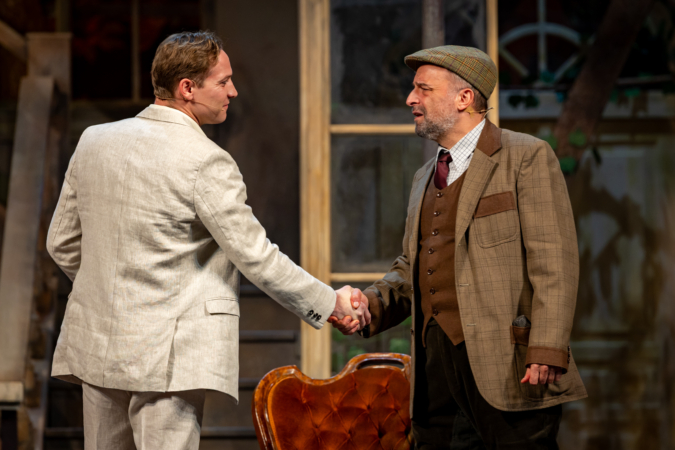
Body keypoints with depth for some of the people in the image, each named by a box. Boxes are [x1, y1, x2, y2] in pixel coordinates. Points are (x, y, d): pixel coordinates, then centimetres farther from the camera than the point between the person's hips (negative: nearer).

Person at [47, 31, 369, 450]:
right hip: (167, 353, -7)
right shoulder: (206, 162, -14)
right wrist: (330, 303, -1)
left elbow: (62, 243, 14)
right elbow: (255, 256, -12)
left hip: (97, 344, 7)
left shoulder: (94, 140, 6)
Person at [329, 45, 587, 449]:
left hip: (505, 367, -7)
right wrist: (371, 303, 5)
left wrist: (547, 352, -18)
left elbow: (554, 264, -9)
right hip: (437, 365, 7)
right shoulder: (426, 178, 23)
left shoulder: (527, 158, -2)